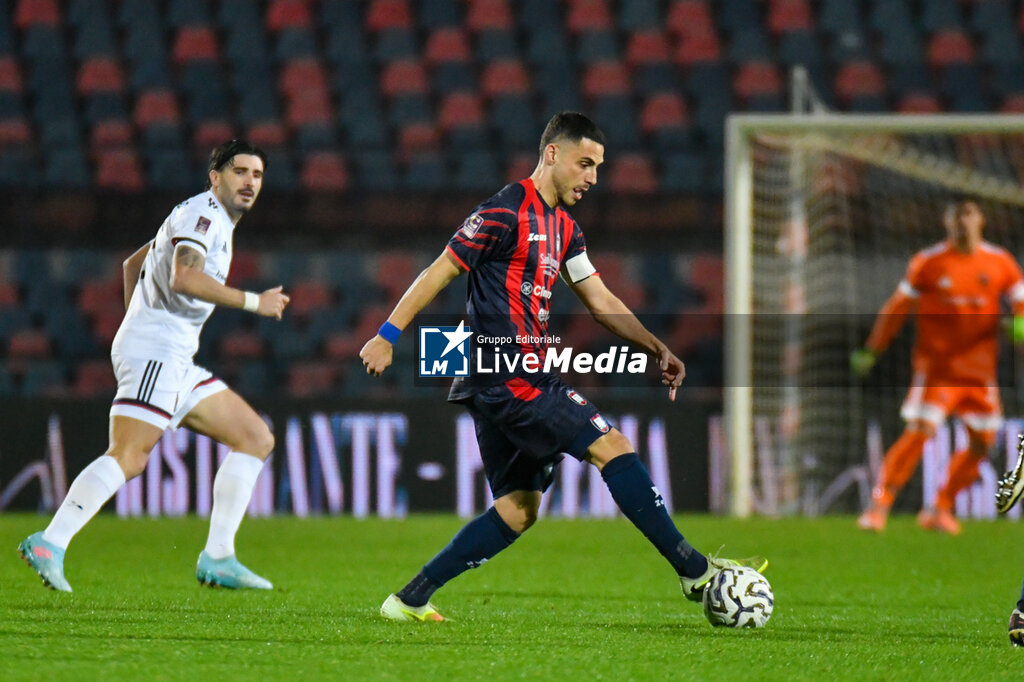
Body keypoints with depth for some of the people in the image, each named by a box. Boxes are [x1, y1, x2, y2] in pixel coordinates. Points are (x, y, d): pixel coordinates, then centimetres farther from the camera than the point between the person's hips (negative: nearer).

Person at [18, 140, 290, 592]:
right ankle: (50, 545, -25)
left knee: (257, 439, 7)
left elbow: (134, 263, 34)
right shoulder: (201, 213, -7)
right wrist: (253, 302, -20)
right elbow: (183, 278, -25)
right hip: (156, 352, -10)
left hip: (177, 361, 10)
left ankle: (218, 559, 3)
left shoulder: (215, 221, 24)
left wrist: (136, 320, 32)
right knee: (128, 457, -22)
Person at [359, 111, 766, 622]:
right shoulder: (507, 212, -10)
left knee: (517, 510, 9)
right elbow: (440, 272, -9)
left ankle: (410, 600, 10)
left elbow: (600, 301, 20)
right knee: (612, 447, -12)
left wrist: (657, 348, 9)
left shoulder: (563, 229, 18)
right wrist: (388, 336, -11)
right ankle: (694, 571, -10)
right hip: (508, 380, -10)